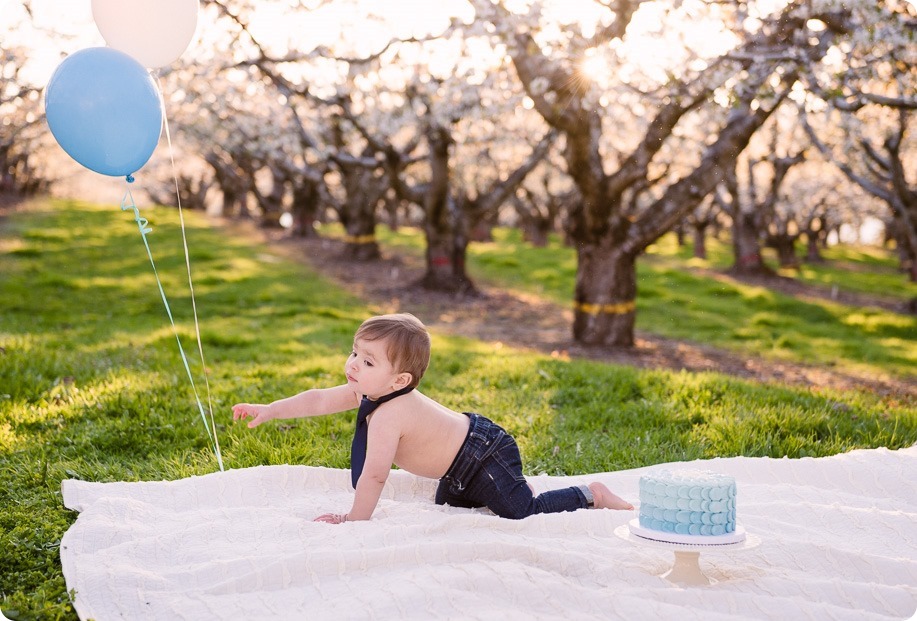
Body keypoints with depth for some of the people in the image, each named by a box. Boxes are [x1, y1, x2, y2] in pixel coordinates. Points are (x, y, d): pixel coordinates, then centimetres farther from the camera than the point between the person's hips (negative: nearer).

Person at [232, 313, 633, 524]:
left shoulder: (388, 414, -34)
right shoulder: (367, 391, -7)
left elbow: (374, 474, -33)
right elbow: (318, 400, 2)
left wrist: (355, 519, -22)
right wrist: (270, 411, -1)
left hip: (484, 457, -10)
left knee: (523, 511, -10)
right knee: (449, 507, 27)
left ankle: (591, 495, 6)